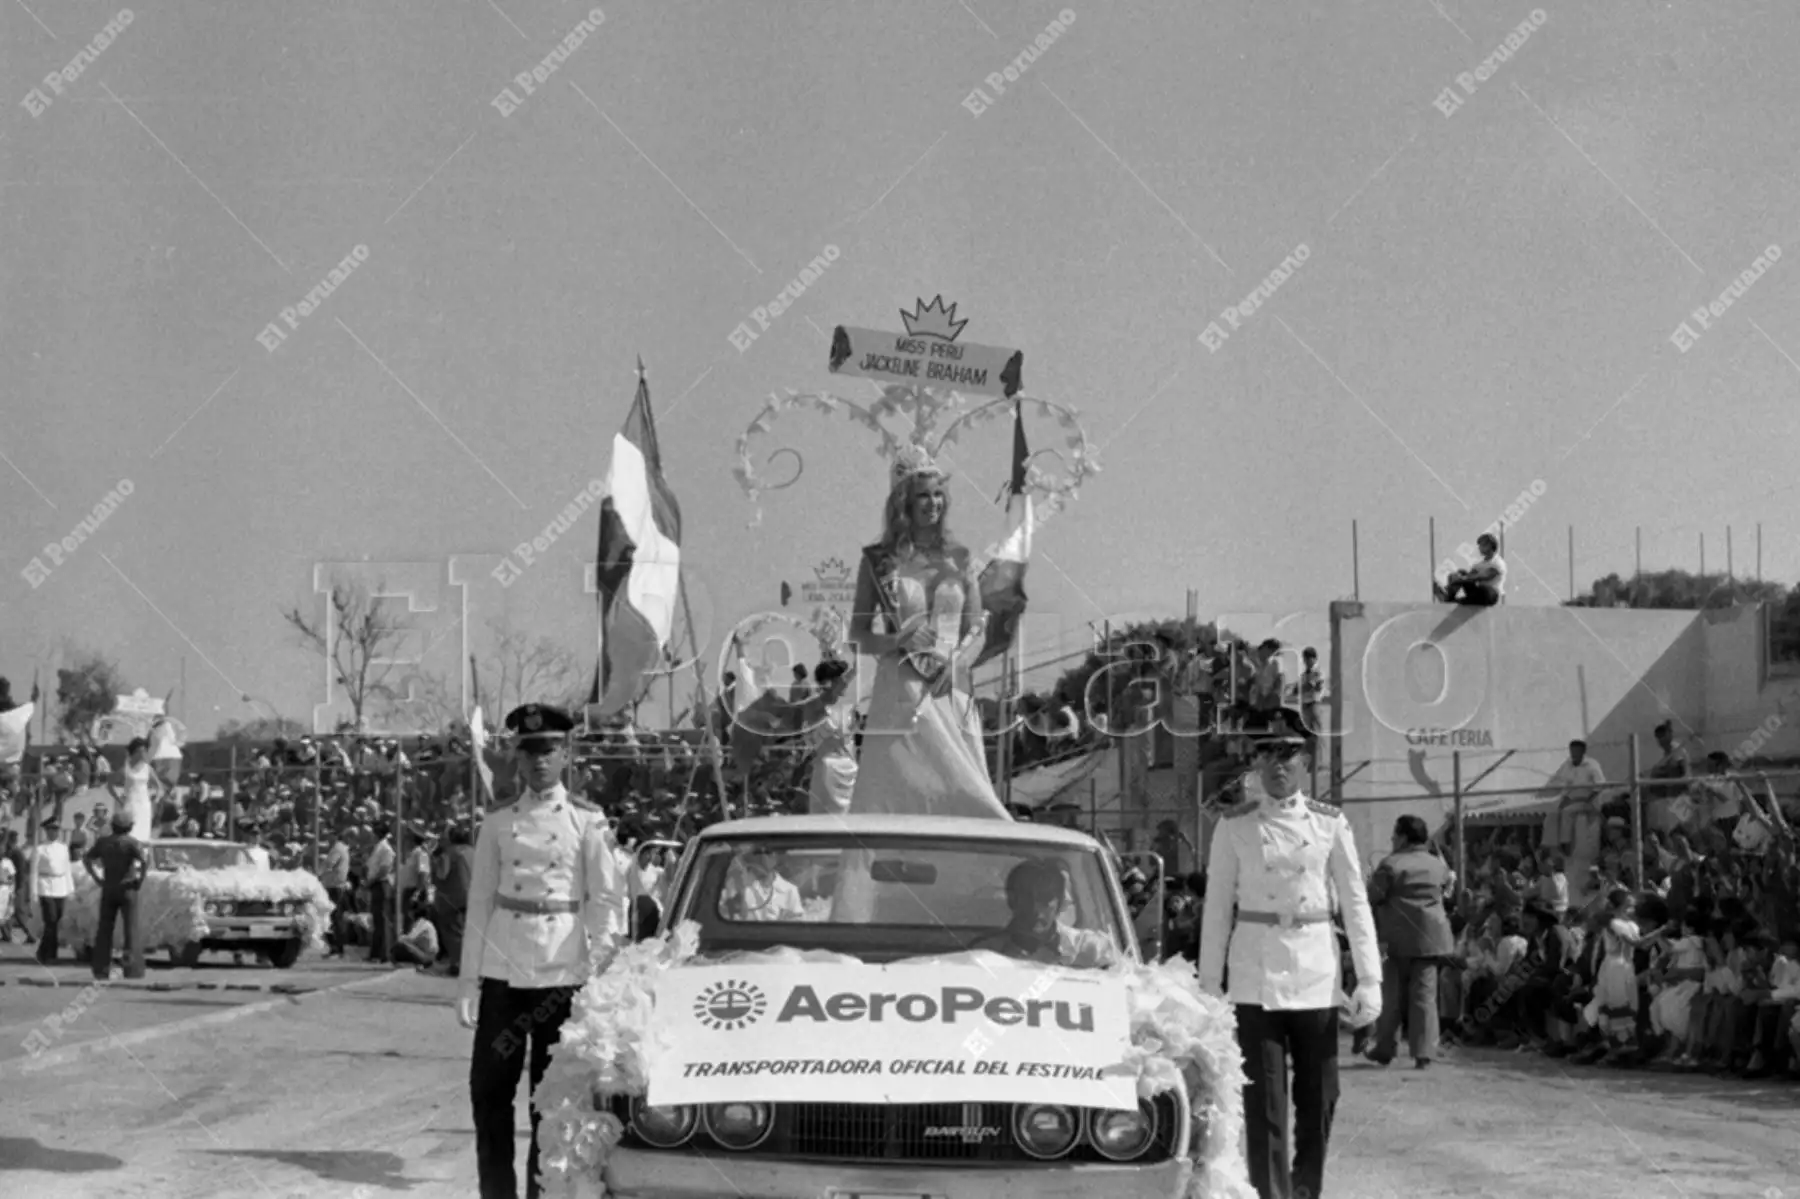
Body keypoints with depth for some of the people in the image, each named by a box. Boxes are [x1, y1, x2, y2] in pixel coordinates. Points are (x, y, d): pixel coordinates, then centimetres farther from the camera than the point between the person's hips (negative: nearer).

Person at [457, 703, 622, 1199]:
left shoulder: (587, 822, 1)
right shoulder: (497, 824, 8)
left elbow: (606, 901, 0)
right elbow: (480, 902, 10)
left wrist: (600, 974, -8)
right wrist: (468, 978, 5)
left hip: (562, 972, -2)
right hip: (503, 971, 2)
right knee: (489, 1090, 2)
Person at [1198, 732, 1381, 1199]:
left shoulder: (1329, 823, 3)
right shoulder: (1234, 826, 2)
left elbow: (1355, 903, 3)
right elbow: (1217, 908, 4)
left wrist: (1369, 980, -3)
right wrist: (1208, 985, 2)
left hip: (1315, 972, 1)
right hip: (1256, 974, -1)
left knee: (1319, 1096, 7)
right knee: (1264, 1101, -3)